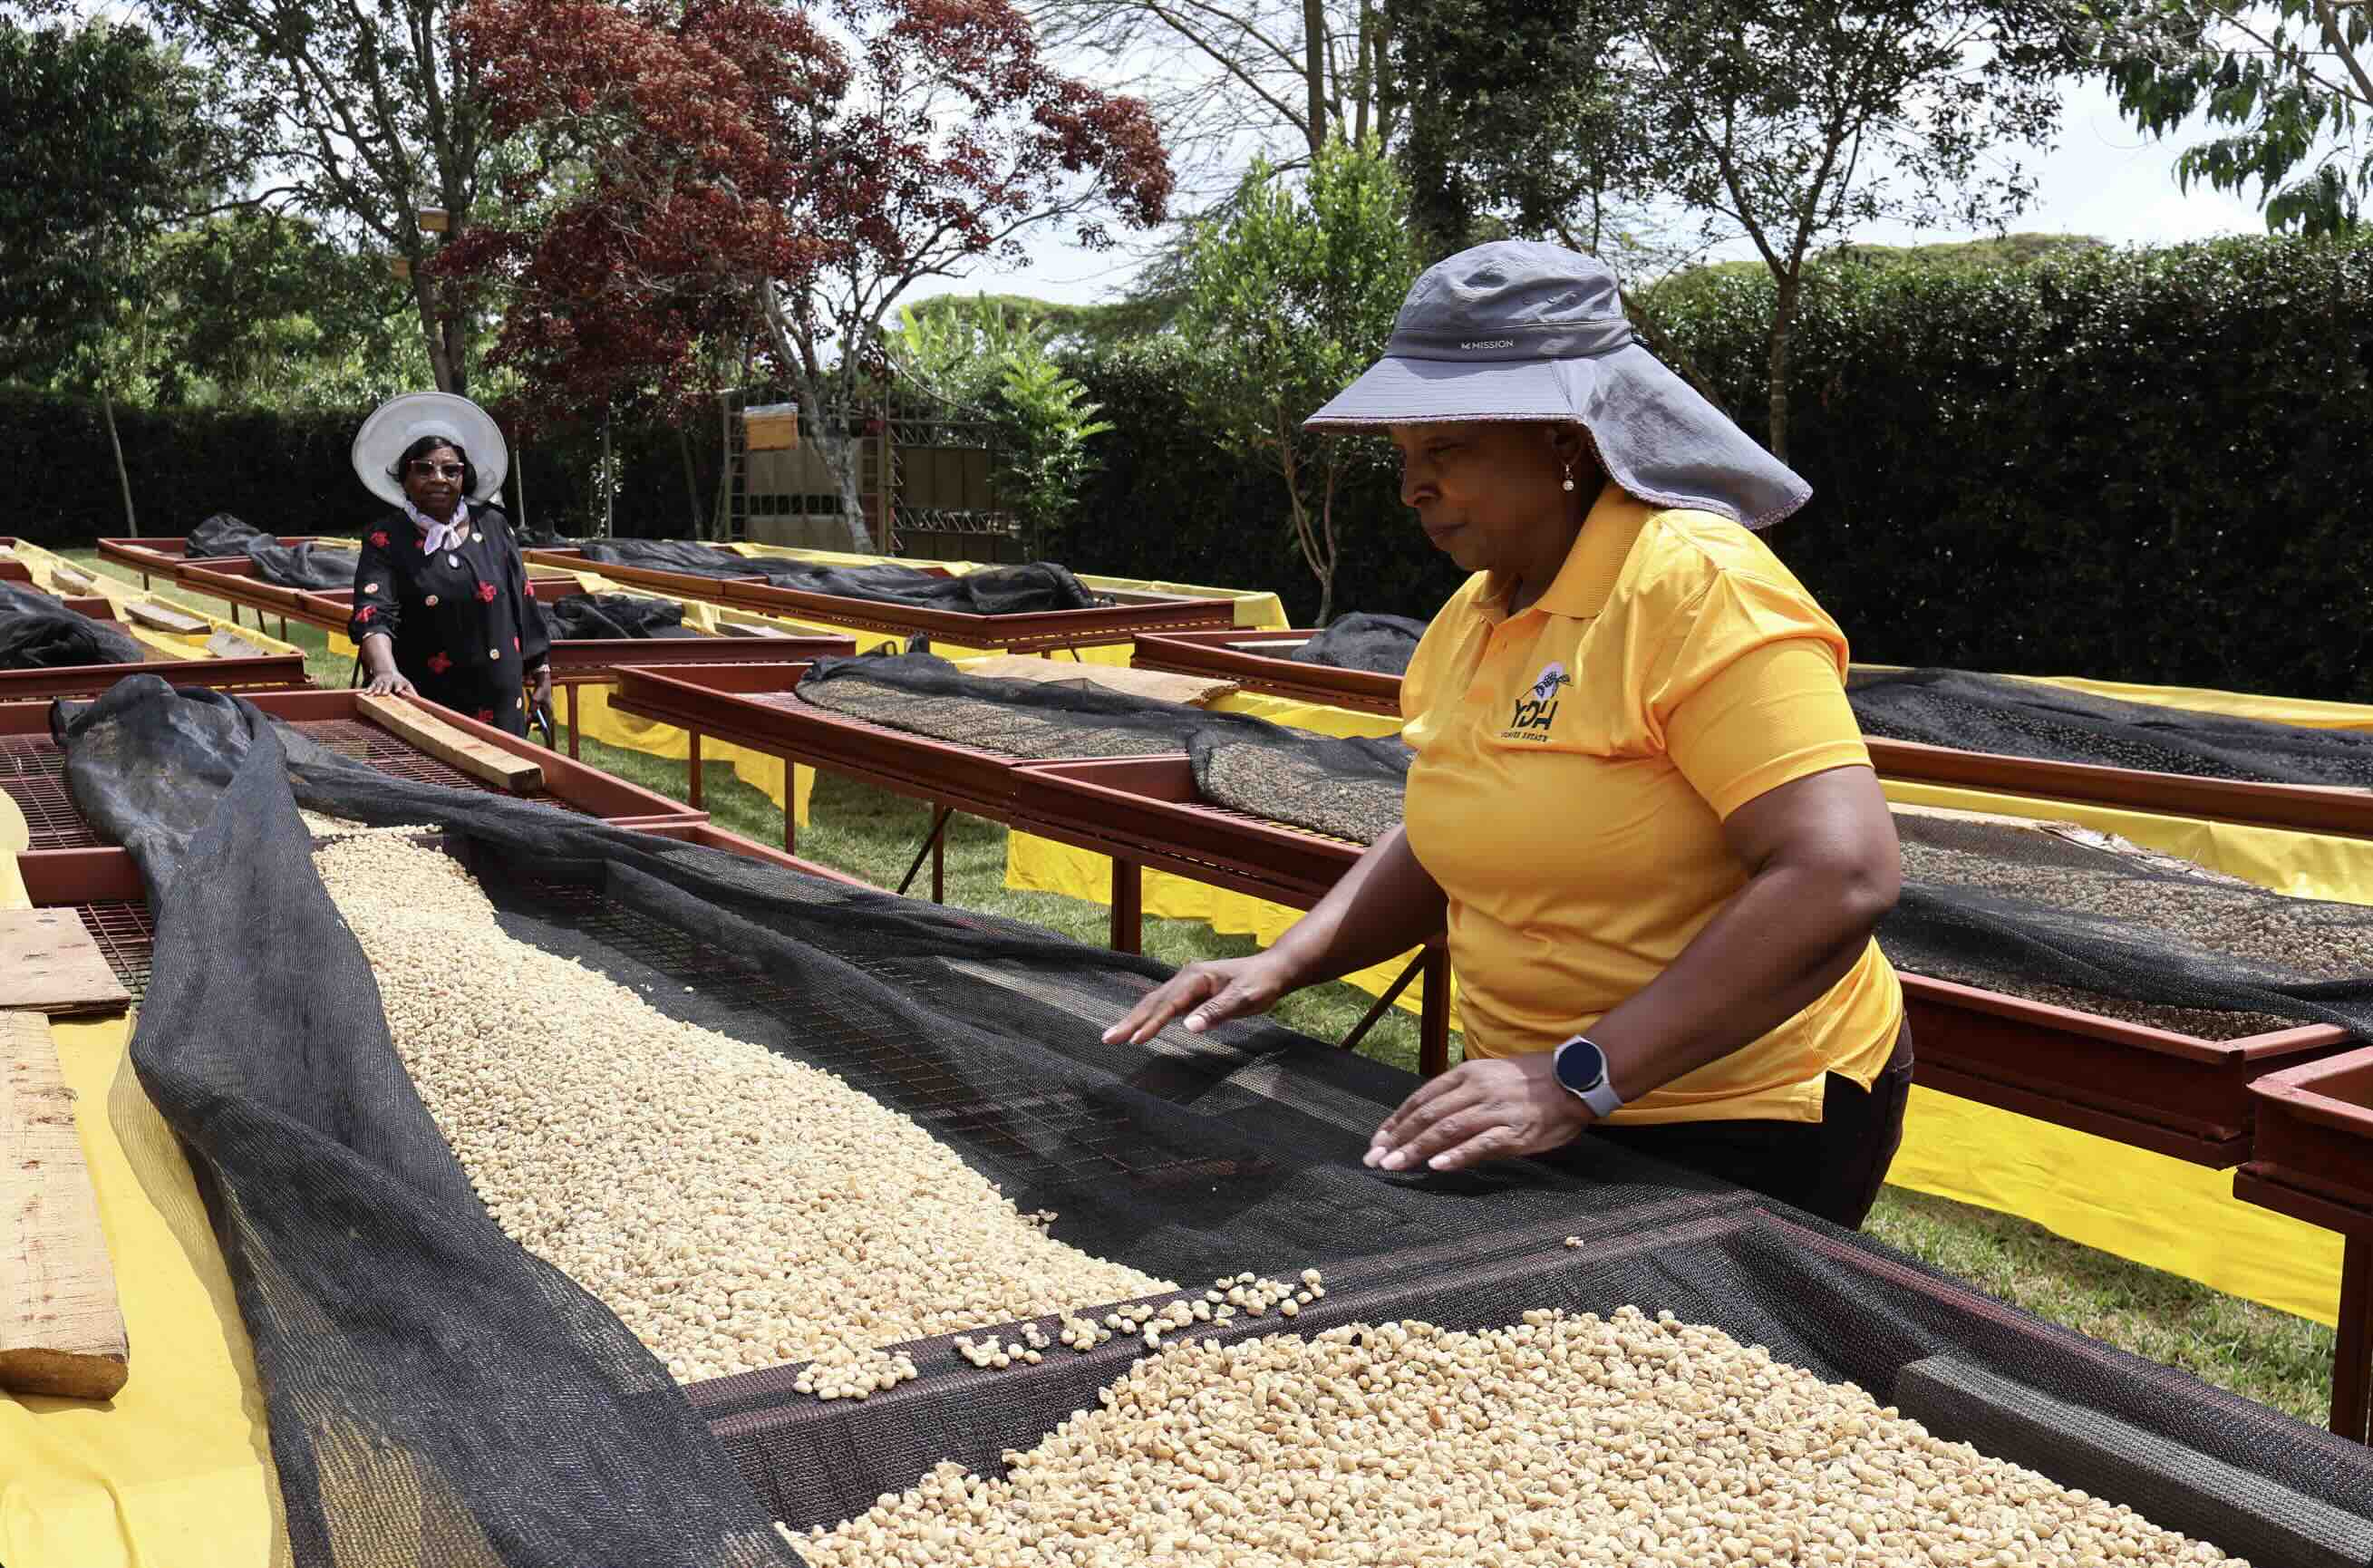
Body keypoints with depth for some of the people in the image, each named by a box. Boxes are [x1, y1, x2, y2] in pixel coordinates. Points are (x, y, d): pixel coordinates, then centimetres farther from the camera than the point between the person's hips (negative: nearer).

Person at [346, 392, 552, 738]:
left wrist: (541, 669, 12)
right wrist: (386, 670, -36)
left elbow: (522, 601, 12)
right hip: (425, 705, -3)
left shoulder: (492, 525, 6)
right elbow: (374, 614, -18)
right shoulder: (385, 539, -4)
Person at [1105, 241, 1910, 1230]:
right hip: (1544, 1103, 7)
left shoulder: (1697, 589, -21)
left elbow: (1843, 878, -29)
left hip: (1737, 1136, -7)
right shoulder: (1473, 615, 4)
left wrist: (1579, 1077, -30)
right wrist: (1285, 964, 2)